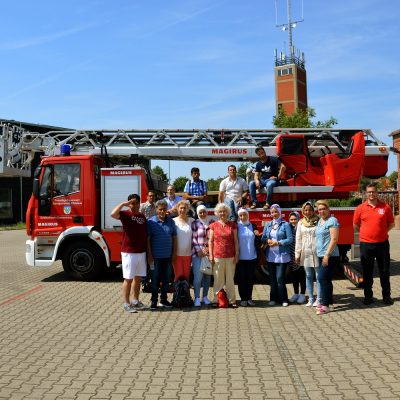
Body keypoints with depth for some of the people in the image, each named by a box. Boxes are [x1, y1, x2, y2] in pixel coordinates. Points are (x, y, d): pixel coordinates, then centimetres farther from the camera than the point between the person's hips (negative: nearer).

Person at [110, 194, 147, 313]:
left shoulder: (142, 216, 11)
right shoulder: (125, 214, -6)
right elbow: (113, 214, -28)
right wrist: (123, 204, -22)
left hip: (141, 252, 6)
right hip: (129, 252, -6)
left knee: (138, 278, 14)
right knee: (128, 279, 0)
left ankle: (135, 301, 26)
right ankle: (126, 303, 8)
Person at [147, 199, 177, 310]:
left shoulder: (171, 222, 7)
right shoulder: (151, 222, -3)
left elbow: (174, 238, 10)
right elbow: (148, 239, -5)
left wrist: (174, 253, 5)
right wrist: (149, 255, -9)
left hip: (168, 256, 3)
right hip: (156, 256, -3)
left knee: (166, 279, 10)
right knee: (155, 280, 3)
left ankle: (164, 299, 22)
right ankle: (154, 301, 12)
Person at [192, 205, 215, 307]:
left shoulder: (212, 222, 7)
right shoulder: (195, 224, 3)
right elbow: (193, 239, -1)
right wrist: (198, 250, -10)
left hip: (210, 253, 2)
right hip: (198, 254, -2)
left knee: (208, 275, 8)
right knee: (198, 276, -6)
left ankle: (205, 296, 20)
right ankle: (197, 298, 2)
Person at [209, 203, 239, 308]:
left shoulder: (232, 225, 7)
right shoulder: (214, 225, 6)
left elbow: (235, 241, 7)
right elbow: (210, 241, 6)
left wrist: (237, 254, 3)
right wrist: (211, 255, 0)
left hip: (230, 257, 1)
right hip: (217, 257, 0)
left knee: (230, 279, 4)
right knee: (218, 280, 3)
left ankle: (232, 300, 11)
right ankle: (217, 300, 11)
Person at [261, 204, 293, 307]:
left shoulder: (285, 224, -2)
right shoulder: (268, 225, 12)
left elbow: (290, 239, -6)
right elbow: (263, 238, 13)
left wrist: (278, 242, -13)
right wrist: (267, 241, -8)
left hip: (282, 255, -4)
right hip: (271, 255, 4)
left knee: (280, 278, -7)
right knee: (272, 278, 9)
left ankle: (283, 299, 4)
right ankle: (274, 298, 18)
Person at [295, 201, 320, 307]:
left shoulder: (318, 221, -2)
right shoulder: (301, 223, 9)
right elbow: (298, 239, 10)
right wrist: (297, 254, 6)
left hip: (317, 252, -4)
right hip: (305, 253, 4)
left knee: (318, 276, 0)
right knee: (308, 276, 9)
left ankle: (318, 299, 7)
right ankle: (310, 299, 16)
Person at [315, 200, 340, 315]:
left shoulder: (332, 221, -11)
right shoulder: (320, 221, 16)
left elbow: (334, 239, -17)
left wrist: (327, 255, -21)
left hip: (330, 256, -9)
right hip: (321, 255, 9)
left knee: (322, 278, -12)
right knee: (325, 279, 12)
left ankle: (325, 305, -8)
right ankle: (328, 301, 21)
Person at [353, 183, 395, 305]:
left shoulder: (385, 207, -1)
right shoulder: (360, 208, -1)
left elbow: (391, 224, 8)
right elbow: (355, 225, 9)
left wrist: (381, 231, 2)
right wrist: (367, 232, 6)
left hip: (382, 244, 0)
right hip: (366, 244, 0)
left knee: (385, 271, 9)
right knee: (367, 272, 8)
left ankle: (386, 296, 21)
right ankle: (368, 296, 19)